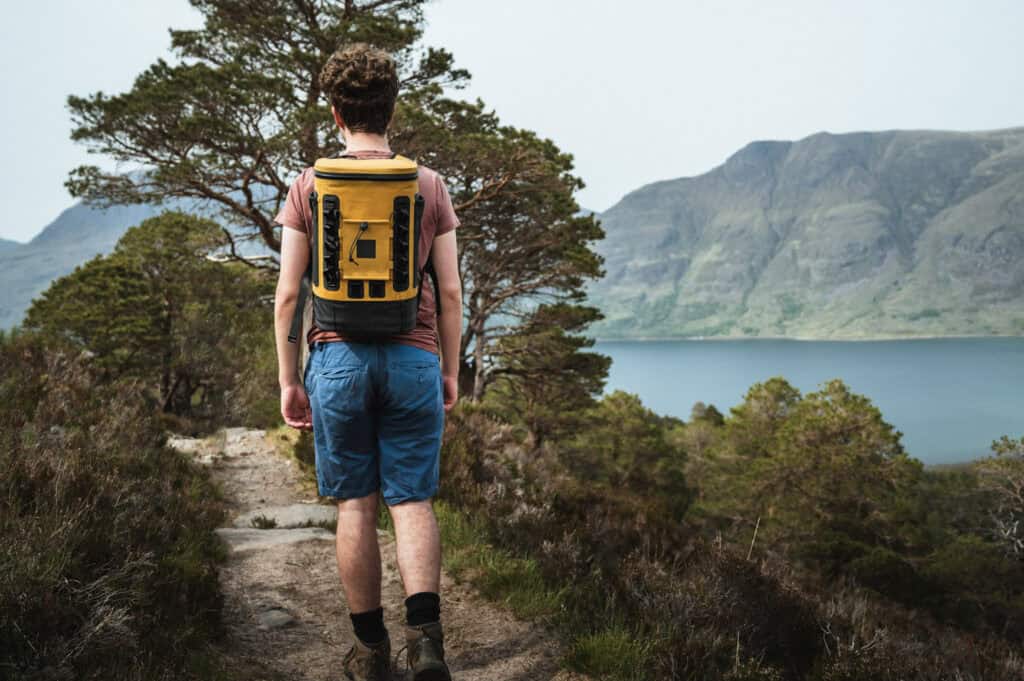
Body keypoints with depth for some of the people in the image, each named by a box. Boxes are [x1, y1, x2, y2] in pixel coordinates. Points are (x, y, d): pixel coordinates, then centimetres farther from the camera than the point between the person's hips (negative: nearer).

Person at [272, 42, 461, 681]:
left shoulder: (309, 186, 3)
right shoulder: (430, 185, 4)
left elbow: (287, 294, 1)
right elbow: (450, 292, 2)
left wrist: (288, 380, 8)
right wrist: (451, 371, 11)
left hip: (338, 358, 0)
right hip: (413, 358, 0)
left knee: (357, 505, 9)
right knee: (412, 500, 6)